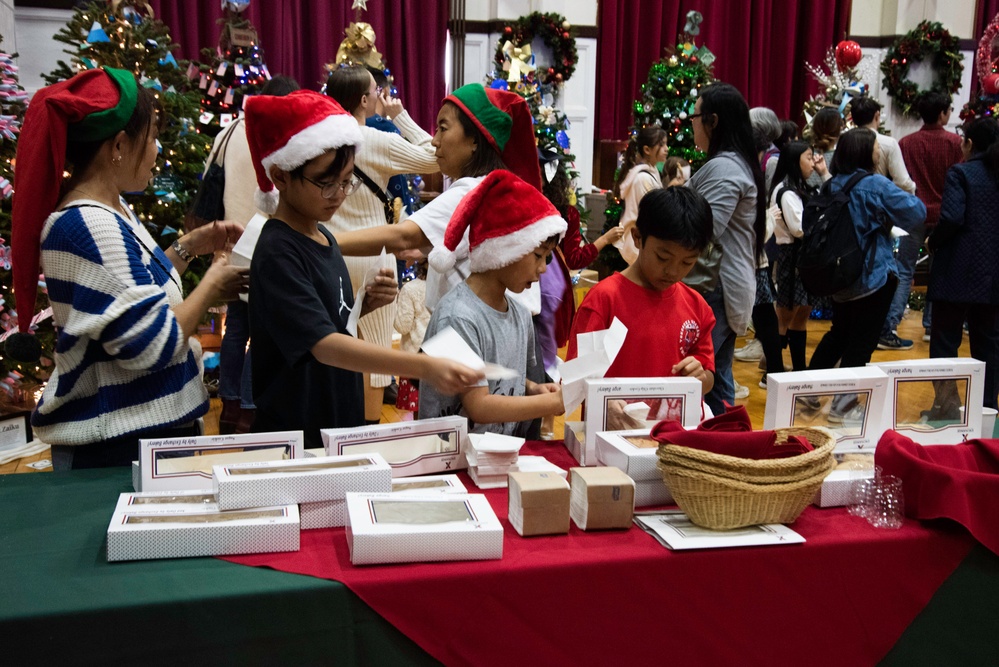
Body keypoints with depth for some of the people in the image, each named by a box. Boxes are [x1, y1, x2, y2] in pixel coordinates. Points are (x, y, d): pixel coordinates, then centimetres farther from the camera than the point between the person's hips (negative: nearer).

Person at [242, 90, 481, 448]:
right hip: (295, 434, -8)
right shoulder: (277, 254, -21)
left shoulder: (323, 237, 7)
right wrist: (425, 367, -41)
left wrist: (366, 304, -5)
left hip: (342, 425, 8)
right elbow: (324, 346, -31)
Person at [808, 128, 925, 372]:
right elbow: (916, 212, -15)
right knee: (862, 343, 3)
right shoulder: (876, 185, -16)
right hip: (873, 276, -7)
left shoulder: (833, 185, 5)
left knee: (838, 333, 23)